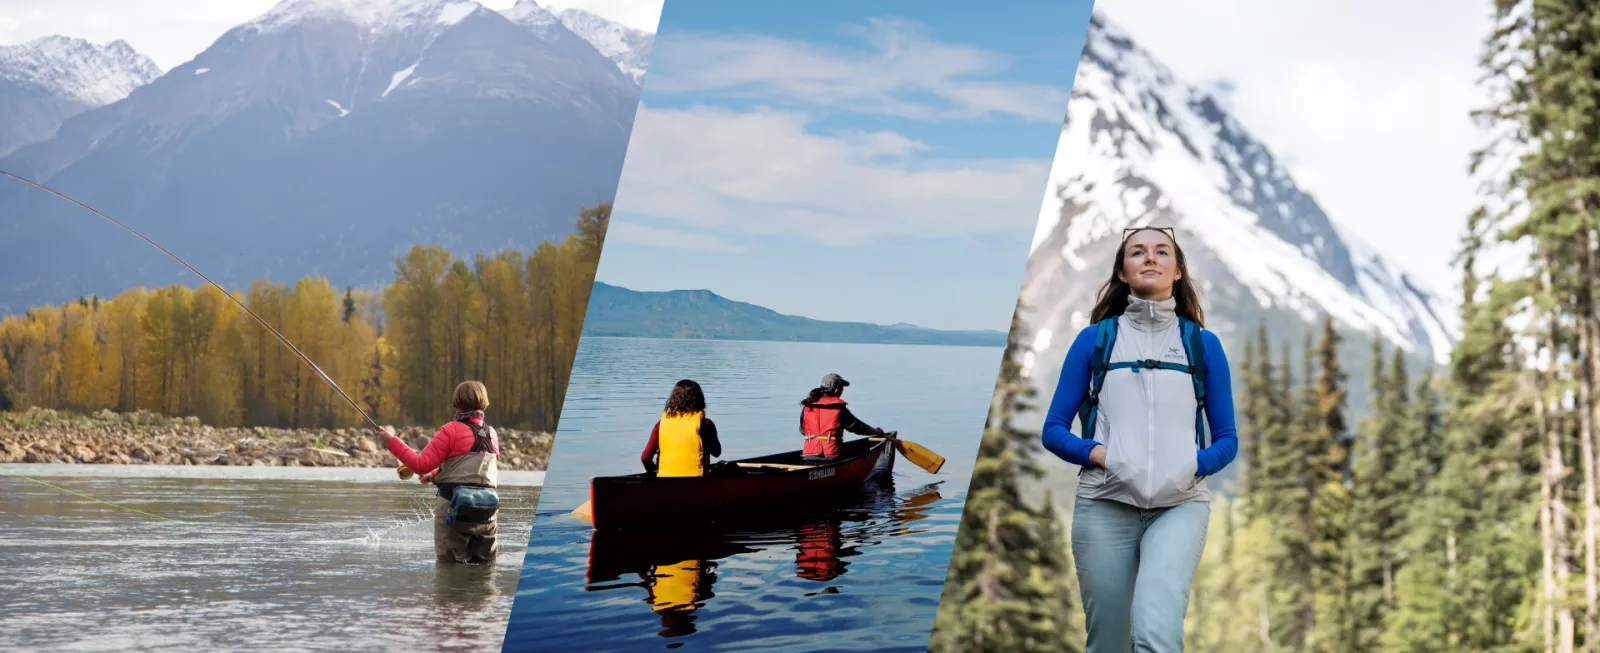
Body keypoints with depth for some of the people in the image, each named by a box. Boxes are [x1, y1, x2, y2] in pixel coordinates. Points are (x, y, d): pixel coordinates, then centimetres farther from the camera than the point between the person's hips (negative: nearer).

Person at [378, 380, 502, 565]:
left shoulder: (451, 430, -8)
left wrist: (392, 440, -3)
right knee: (485, 561, 14)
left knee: (448, 562, 6)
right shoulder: (491, 434, 10)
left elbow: (421, 465, -11)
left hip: (454, 507, -4)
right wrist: (437, 475, 25)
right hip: (486, 508, 4)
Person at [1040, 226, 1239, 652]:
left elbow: (1227, 439, 12)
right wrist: (1097, 454, -12)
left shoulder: (1203, 344, 10)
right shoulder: (1094, 339, 8)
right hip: (1105, 505, 1)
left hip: (1180, 505, -1)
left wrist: (1195, 466, -10)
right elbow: (1053, 430, 7)